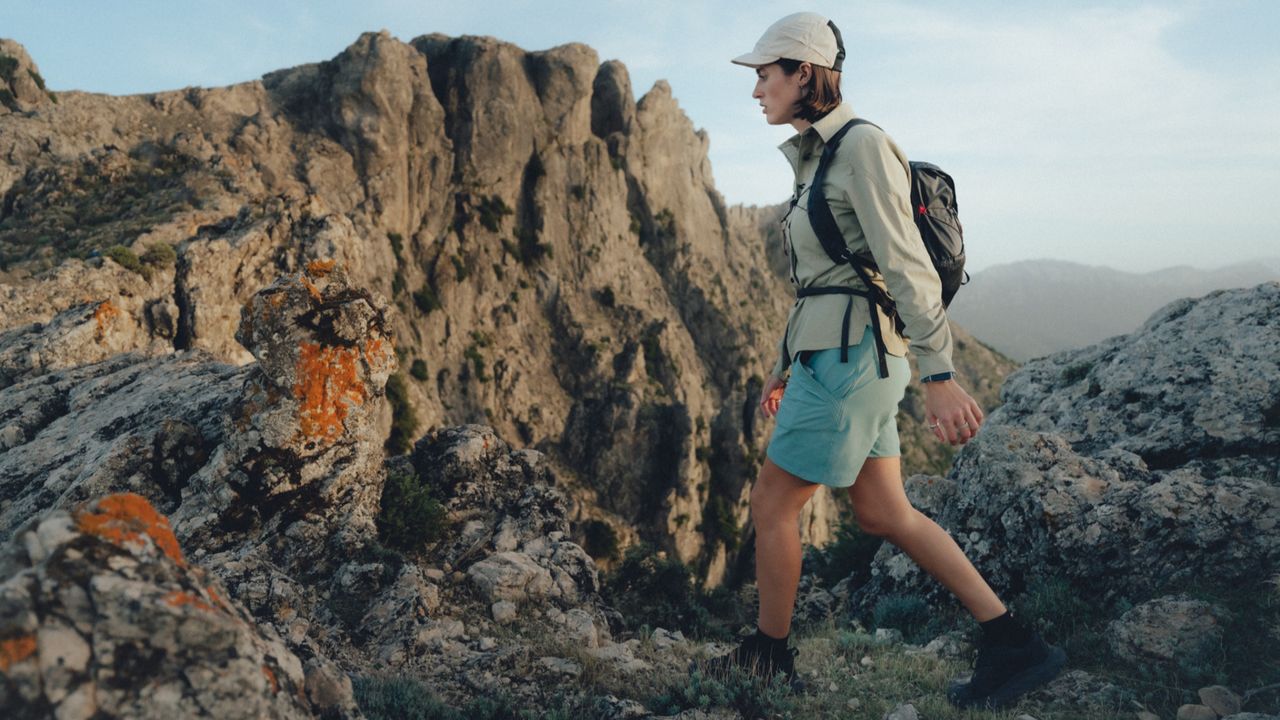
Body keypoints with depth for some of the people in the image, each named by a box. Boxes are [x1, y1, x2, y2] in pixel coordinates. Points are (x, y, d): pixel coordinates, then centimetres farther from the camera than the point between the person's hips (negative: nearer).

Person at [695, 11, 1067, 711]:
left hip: (851, 358, -10)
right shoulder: (819, 159, 17)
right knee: (882, 513, 12)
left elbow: (907, 266, -19)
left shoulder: (863, 145, -11)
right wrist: (784, 365, 24)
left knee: (771, 503, 2)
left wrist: (939, 375, -22)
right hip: (837, 356, 10)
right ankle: (1014, 645, 19)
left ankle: (769, 657, 22)